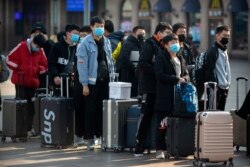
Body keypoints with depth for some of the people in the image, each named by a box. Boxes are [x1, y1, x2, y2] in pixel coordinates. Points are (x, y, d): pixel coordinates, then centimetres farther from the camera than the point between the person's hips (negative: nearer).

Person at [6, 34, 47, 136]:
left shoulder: (40, 51, 4)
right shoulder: (21, 47, -7)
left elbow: (44, 66, 11)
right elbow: (9, 59, -4)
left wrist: (37, 69, -9)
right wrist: (19, 67, -13)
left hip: (33, 82, 4)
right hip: (20, 81, -4)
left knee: (31, 107, 5)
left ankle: (28, 129, 12)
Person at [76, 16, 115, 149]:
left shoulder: (107, 42, 11)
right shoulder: (86, 43, -7)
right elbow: (82, 64, -10)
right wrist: (85, 84, -13)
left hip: (105, 81, 5)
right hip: (92, 82, -5)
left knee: (104, 109, 7)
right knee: (91, 111, 1)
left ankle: (102, 136, 16)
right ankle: (90, 139, 6)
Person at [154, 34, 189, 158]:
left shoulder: (180, 59, 18)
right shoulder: (161, 58, -4)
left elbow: (186, 74, 20)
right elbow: (160, 75, -14)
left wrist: (184, 79, -4)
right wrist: (177, 79, -15)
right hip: (165, 96, -6)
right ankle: (160, 150, 3)